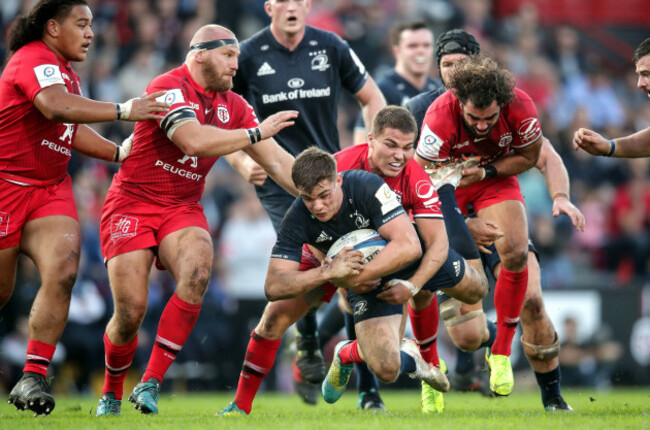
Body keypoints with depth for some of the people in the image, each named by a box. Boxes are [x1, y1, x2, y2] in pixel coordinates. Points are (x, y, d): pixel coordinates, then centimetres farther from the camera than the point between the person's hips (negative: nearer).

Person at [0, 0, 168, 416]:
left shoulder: (68, 74, 17)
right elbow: (56, 107, -33)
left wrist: (119, 153, 18)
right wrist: (122, 111, -32)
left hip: (51, 190, 8)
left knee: (63, 272, -15)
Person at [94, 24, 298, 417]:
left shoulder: (233, 106, 5)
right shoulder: (169, 88, -17)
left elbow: (278, 162, 8)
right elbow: (194, 140, -33)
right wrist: (256, 133, -25)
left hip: (183, 209, 5)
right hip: (132, 204, -5)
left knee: (197, 274, -27)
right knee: (131, 311, -11)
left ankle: (151, 383, -22)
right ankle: (112, 392, 18)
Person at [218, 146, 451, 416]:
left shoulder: (367, 187, -36)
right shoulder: (297, 220, -30)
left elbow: (409, 246, -41)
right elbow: (273, 287, -35)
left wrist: (355, 277, -43)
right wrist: (329, 272, -49)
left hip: (381, 272, -2)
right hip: (326, 260, 2)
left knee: (386, 371, -16)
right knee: (275, 317, -18)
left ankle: (347, 355, 21)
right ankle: (240, 407, 1)